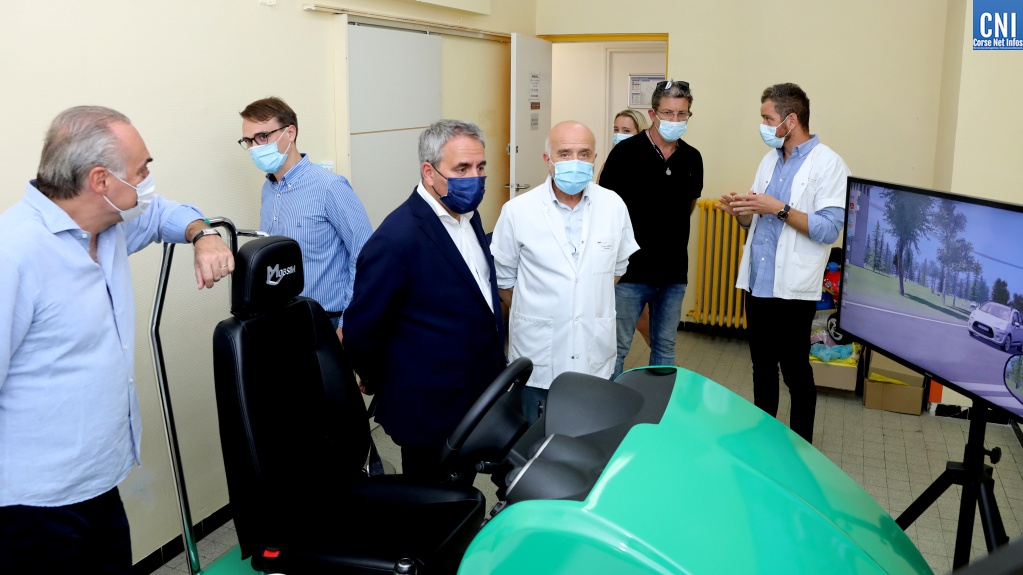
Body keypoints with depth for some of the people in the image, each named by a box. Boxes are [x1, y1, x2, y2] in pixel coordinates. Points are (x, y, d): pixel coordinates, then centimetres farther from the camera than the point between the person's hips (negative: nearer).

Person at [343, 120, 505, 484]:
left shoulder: (467, 215, 3)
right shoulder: (396, 240, -25)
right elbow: (361, 330, -16)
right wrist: (379, 384, -1)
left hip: (476, 401, 8)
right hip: (432, 415, -7)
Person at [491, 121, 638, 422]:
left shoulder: (613, 206, -1)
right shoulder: (517, 211, -9)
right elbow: (503, 278, 1)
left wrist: (593, 305, 9)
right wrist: (534, 312, 4)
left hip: (595, 355, 2)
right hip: (537, 356, -2)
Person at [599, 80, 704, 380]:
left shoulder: (692, 158, 4)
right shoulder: (626, 152, -9)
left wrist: (671, 236, 13)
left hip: (674, 271, 5)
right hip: (631, 269, -4)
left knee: (665, 347, 15)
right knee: (617, 347, 4)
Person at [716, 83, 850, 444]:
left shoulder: (827, 164, -9)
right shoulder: (770, 160, 13)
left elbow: (829, 229, -17)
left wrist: (779, 209, -22)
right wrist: (741, 211, -4)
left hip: (793, 288, -7)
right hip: (757, 282, 7)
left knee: (794, 369, 4)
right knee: (762, 365, 16)